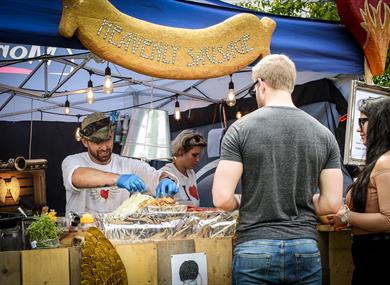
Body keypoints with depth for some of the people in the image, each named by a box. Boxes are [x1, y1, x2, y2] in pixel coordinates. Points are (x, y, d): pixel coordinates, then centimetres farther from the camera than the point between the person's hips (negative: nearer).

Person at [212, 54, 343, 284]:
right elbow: (332, 204, 2)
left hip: (255, 250, -2)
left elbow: (222, 199, -10)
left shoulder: (241, 129, -6)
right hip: (306, 249, 3)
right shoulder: (324, 134, 3)